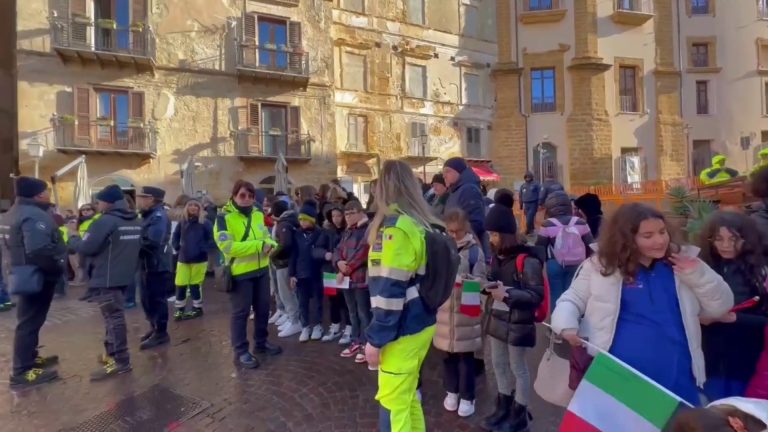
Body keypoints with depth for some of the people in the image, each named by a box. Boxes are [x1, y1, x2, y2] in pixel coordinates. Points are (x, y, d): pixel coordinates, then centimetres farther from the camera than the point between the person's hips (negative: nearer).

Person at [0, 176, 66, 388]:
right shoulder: (35, 215, -22)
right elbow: (40, 252, -30)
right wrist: (58, 269, -19)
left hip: (24, 274, 11)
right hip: (38, 277, -11)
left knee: (29, 320, 20)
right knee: (30, 322, -4)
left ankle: (29, 359, 33)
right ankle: (22, 372, 2)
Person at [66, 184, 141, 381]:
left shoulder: (105, 221, -16)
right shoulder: (135, 221, 11)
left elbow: (86, 248, -16)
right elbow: (136, 247, 20)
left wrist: (73, 236, 2)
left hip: (106, 278, -9)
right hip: (124, 275, 9)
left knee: (113, 317, -4)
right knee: (114, 315, 18)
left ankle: (120, 361, 0)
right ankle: (112, 353, 28)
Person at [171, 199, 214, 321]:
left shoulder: (205, 223, -8)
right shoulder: (182, 222, 2)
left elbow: (212, 240, -8)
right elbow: (175, 236, 15)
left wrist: (203, 249, -15)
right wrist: (177, 248, 3)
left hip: (199, 260, -3)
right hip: (183, 259, 3)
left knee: (195, 285, 7)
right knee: (180, 285, 4)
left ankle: (197, 308, 23)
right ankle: (179, 310, 20)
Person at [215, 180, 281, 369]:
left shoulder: (258, 215, 7)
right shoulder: (224, 218, -13)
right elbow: (227, 247, -24)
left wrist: (271, 244, -8)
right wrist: (259, 245, -24)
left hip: (261, 270, 7)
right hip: (240, 272, -6)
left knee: (263, 309, 17)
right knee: (240, 312, 4)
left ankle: (261, 342, 35)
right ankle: (240, 352, 18)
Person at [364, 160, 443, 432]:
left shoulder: (394, 227, -20)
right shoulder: (423, 223, 7)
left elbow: (389, 289, -23)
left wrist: (375, 338, -16)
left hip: (403, 329, -9)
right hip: (422, 322, 9)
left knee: (393, 403, 5)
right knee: (408, 396, 22)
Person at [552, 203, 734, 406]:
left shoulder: (681, 263, 7)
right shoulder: (602, 266, -2)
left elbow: (720, 308, 10)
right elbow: (572, 300, 2)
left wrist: (698, 275, -6)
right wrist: (566, 324, -17)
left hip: (676, 378, 3)